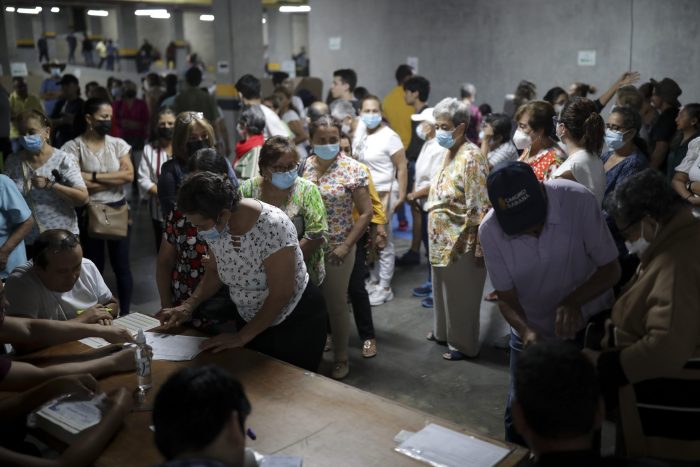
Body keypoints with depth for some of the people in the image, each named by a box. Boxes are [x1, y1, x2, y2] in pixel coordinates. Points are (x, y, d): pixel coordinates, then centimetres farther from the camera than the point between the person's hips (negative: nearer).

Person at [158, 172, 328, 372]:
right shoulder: (214, 225, -11)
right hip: (250, 319, 6)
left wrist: (242, 337, -19)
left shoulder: (272, 226, -31)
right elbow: (214, 271, 6)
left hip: (296, 321, -5)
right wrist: (189, 305, -10)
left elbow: (281, 294, -26)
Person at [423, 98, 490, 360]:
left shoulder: (471, 157, -21)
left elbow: (480, 207, -22)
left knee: (461, 295, 6)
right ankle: (444, 331, 40)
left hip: (461, 242, -9)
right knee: (443, 289, 22)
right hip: (443, 239, 9)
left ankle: (463, 344, 21)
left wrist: (481, 246, -22)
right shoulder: (449, 152, 8)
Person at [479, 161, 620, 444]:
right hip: (531, 331, 1)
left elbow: (611, 269, -18)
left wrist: (573, 301, -35)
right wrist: (525, 331, -34)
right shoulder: (490, 230, -24)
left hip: (589, 325, -1)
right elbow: (506, 298, -14)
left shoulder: (579, 201, -29)